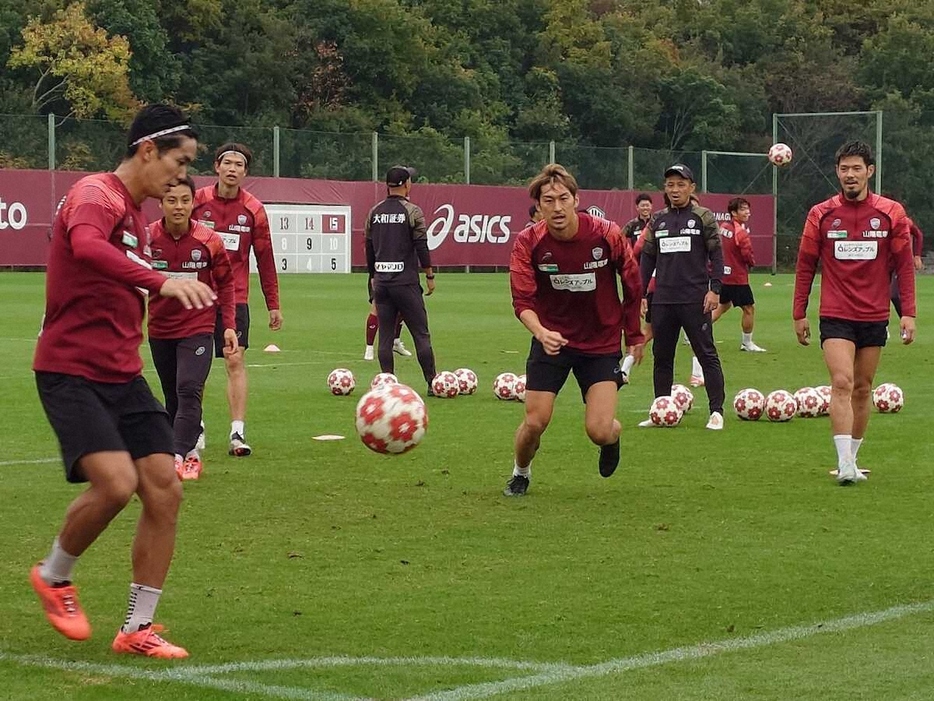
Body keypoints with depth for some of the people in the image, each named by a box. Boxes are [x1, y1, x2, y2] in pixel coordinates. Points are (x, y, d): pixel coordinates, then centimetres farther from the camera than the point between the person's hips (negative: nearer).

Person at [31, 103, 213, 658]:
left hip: (122, 376, 9)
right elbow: (87, 246, -37)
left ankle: (138, 628, 7)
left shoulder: (136, 213, 17)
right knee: (117, 482, -23)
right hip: (71, 372, -9)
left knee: (165, 490, -2)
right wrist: (161, 282, -47)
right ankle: (53, 577, 5)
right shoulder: (96, 195, -12)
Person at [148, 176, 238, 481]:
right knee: (172, 396, 12)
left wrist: (230, 326, -2)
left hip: (197, 327, -3)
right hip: (160, 329, 3)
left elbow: (225, 284, 1)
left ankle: (180, 457, -19)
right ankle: (189, 452, 26)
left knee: (188, 390, -17)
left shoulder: (208, 241, -11)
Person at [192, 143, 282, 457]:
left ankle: (238, 433, -13)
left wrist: (273, 304, 5)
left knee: (235, 361, -10)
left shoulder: (253, 209, 1)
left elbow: (265, 259, 5)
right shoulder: (198, 201, -1)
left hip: (235, 297, -1)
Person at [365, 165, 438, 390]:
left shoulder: (374, 213, 9)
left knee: (385, 336, 5)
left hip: (381, 281, 5)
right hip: (406, 282, -4)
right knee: (421, 334, 0)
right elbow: (421, 247, -8)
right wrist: (430, 275, 1)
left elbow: (369, 248, 14)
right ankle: (432, 384, 0)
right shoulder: (412, 211, -6)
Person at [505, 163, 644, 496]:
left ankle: (612, 437, 29)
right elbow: (523, 300, -16)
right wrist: (540, 332, -37)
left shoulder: (607, 234, -16)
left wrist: (634, 335, 9)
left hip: (601, 342, -1)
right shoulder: (528, 243, -14)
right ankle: (520, 474, 28)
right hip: (551, 339, 1)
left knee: (599, 430, -11)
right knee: (534, 422, -6)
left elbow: (633, 283, 0)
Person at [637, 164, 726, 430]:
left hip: (695, 299, -5)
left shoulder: (703, 217, 1)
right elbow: (647, 258, 16)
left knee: (706, 354, -4)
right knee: (661, 356, 8)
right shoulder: (657, 220, 13)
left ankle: (716, 412, -1)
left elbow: (716, 255, -2)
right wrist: (640, 293, 10)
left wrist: (714, 289, -11)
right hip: (663, 300, 5)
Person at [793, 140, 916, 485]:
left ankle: (851, 459, 21)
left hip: (874, 317, 2)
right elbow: (805, 265, 5)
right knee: (842, 382, -17)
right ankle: (845, 464, -21)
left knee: (862, 389, 9)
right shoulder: (821, 215, -1)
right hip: (835, 316, -2)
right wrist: (799, 314, 4)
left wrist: (908, 313, -3)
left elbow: (904, 265, 3)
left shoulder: (891, 213, 0)